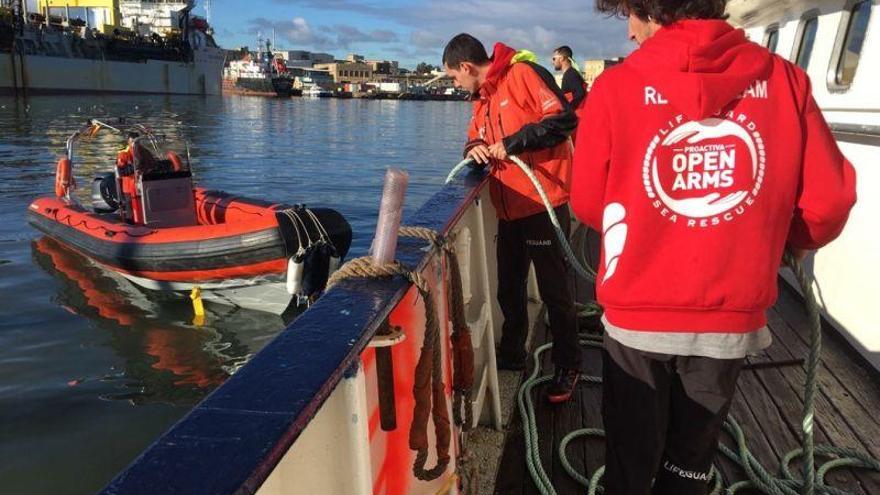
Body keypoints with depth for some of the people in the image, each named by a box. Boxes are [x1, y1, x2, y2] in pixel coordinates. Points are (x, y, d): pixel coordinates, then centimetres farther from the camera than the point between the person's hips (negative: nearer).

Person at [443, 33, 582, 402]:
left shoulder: (522, 73, -11)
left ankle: (568, 367, 19)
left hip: (542, 203, -9)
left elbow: (563, 119, -19)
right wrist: (474, 148, -1)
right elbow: (476, 136, 23)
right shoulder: (482, 99, 16)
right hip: (509, 207, 9)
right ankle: (511, 355, 34)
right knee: (509, 287, 17)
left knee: (554, 289, 3)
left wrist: (512, 143, -19)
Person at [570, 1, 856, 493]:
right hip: (731, 318, 2)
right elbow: (829, 202, -3)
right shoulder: (784, 78, -4)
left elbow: (588, 205, -4)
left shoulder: (617, 86, -11)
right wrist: (778, 243, 19)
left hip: (638, 316, -2)